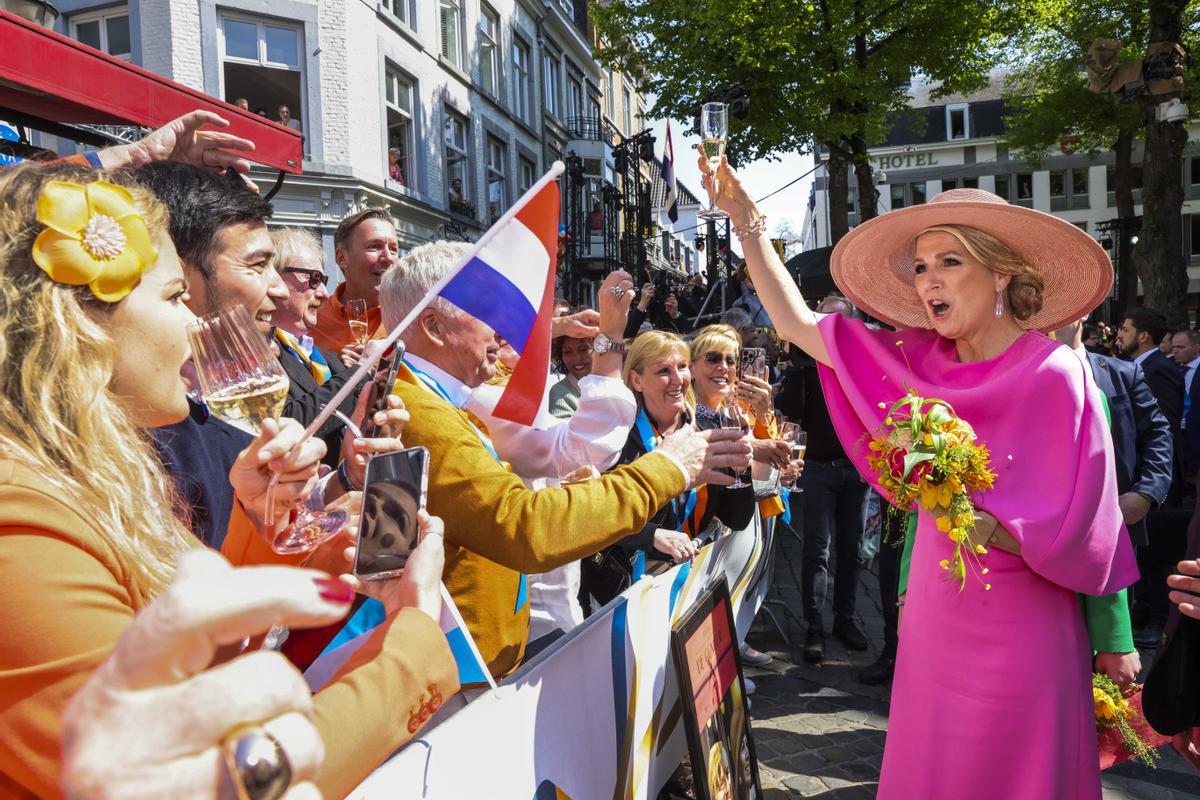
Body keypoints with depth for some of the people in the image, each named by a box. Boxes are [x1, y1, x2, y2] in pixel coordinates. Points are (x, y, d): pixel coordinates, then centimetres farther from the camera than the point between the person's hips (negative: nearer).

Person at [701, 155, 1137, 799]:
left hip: (1018, 641, -5)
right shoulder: (925, 360, 0)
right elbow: (800, 325, 2)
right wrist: (745, 220, 0)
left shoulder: (1055, 374, -15)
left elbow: (1069, 529, -14)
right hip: (933, 621, 5)